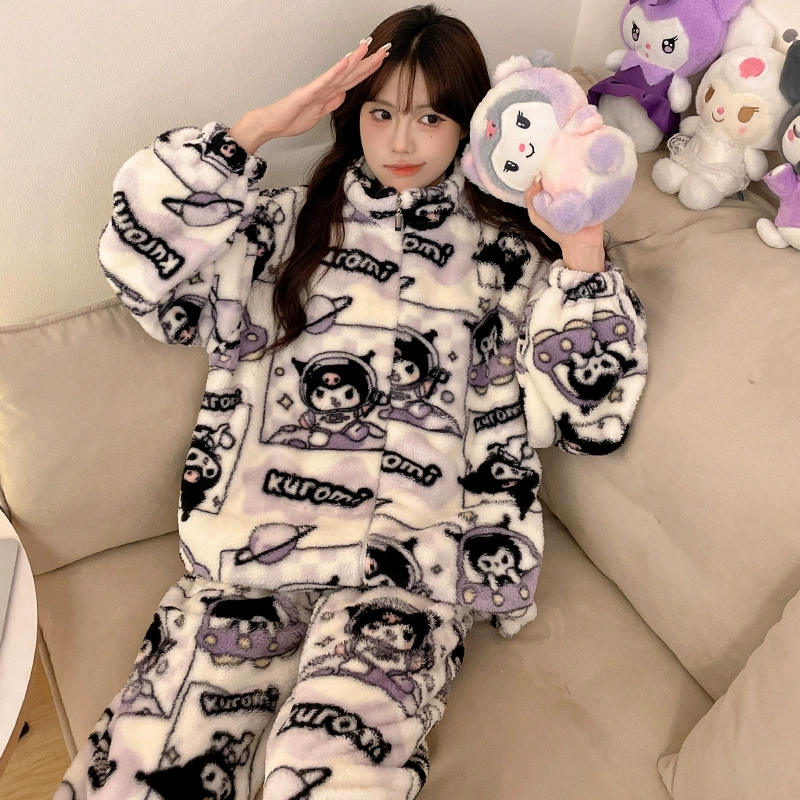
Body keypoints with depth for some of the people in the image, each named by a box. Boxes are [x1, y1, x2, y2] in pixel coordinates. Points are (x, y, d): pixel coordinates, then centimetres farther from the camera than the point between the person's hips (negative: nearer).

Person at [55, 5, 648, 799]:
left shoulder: (505, 256, 12)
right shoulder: (295, 225, 17)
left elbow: (585, 412, 3)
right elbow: (141, 259, 2)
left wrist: (581, 255, -8)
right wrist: (259, 128, 1)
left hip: (405, 563, -1)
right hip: (250, 547, 2)